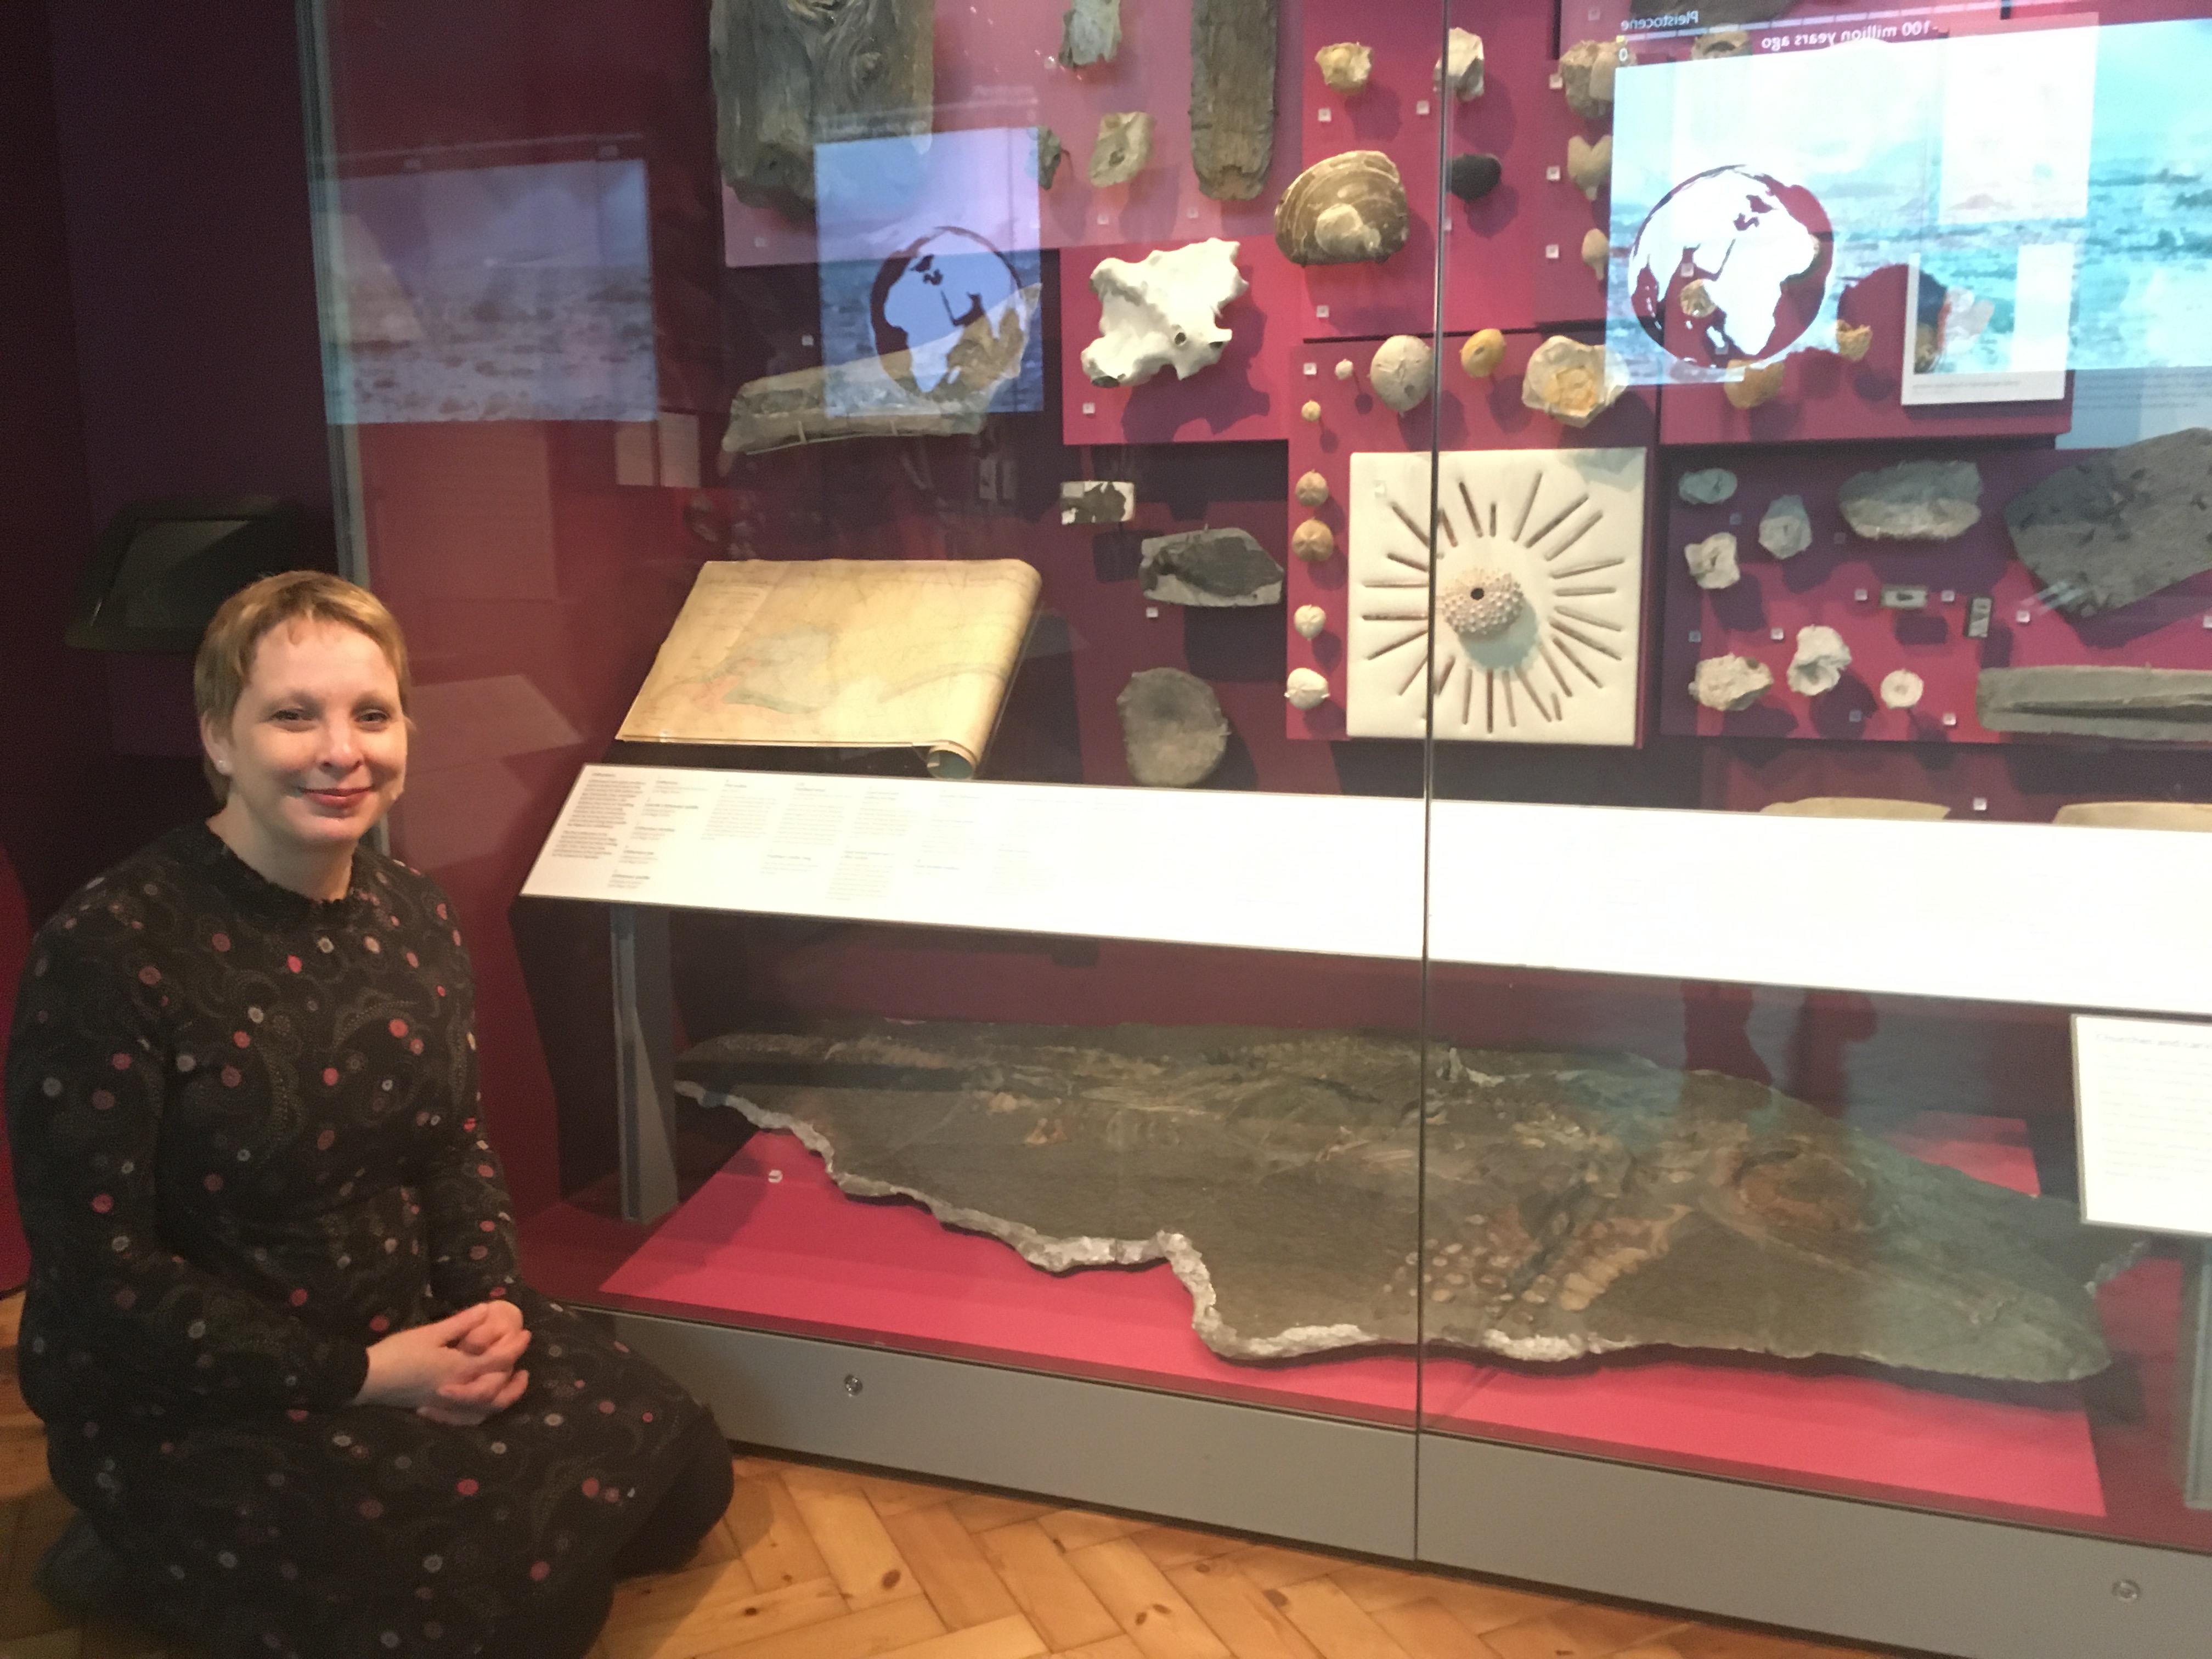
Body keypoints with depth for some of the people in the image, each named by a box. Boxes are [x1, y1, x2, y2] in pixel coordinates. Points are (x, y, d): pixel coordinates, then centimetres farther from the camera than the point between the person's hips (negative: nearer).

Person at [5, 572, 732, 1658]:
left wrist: (492, 1299, -8)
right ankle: (154, 1564, 6)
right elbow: (98, 1268, -20)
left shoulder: (413, 917, 1)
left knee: (678, 1467, 1)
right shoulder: (109, 953, -21)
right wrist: (358, 1376, -21)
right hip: (187, 1405, -7)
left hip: (410, 1332, 7)